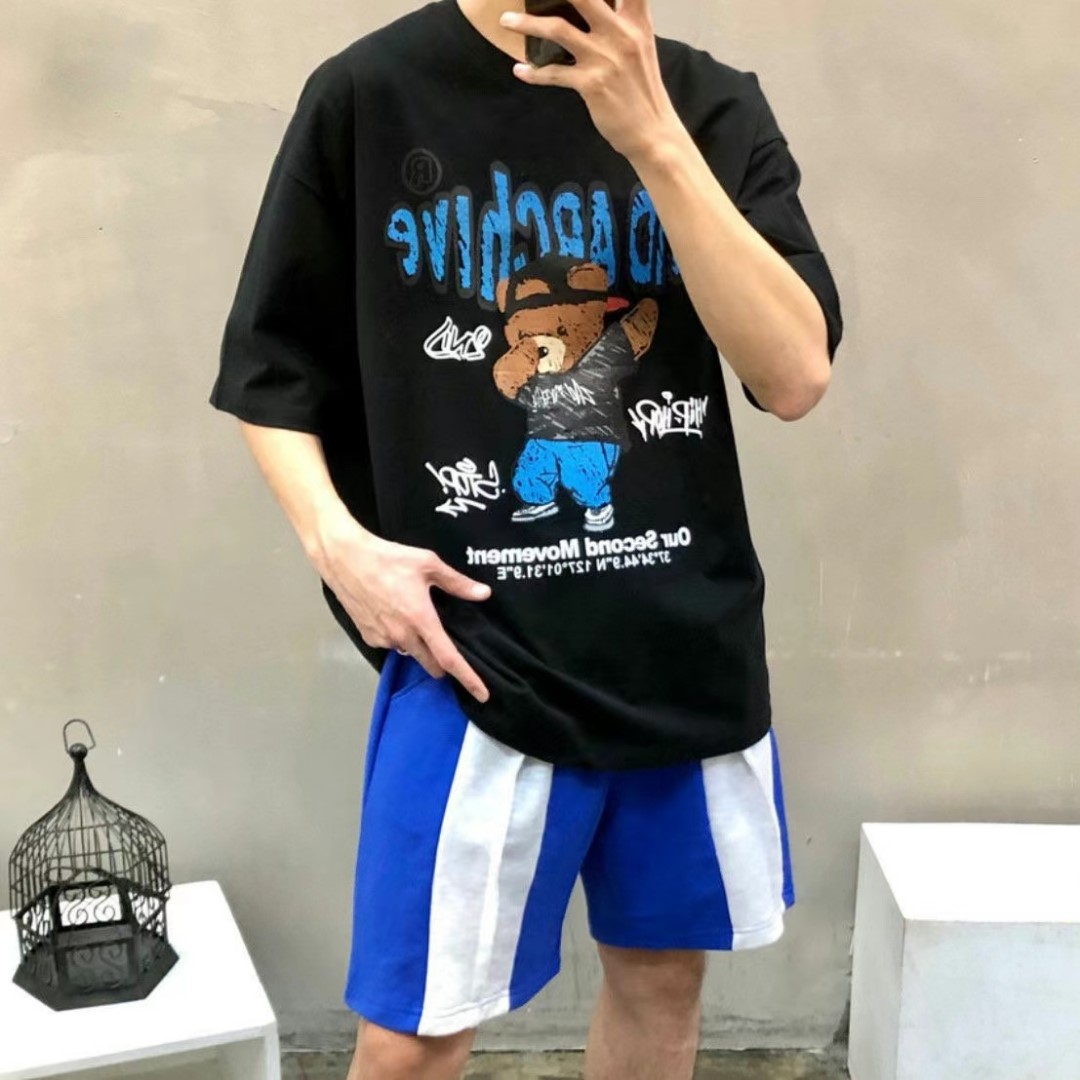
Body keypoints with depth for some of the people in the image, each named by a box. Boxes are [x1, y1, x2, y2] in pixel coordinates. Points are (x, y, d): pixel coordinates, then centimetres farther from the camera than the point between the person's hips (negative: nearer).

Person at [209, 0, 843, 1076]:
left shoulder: (710, 102, 0)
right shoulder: (369, 96, -6)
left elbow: (794, 376, -12)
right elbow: (270, 369, 2)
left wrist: (654, 138, -20)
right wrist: (338, 540, -14)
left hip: (691, 643, 3)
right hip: (479, 648, -3)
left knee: (663, 975, 19)